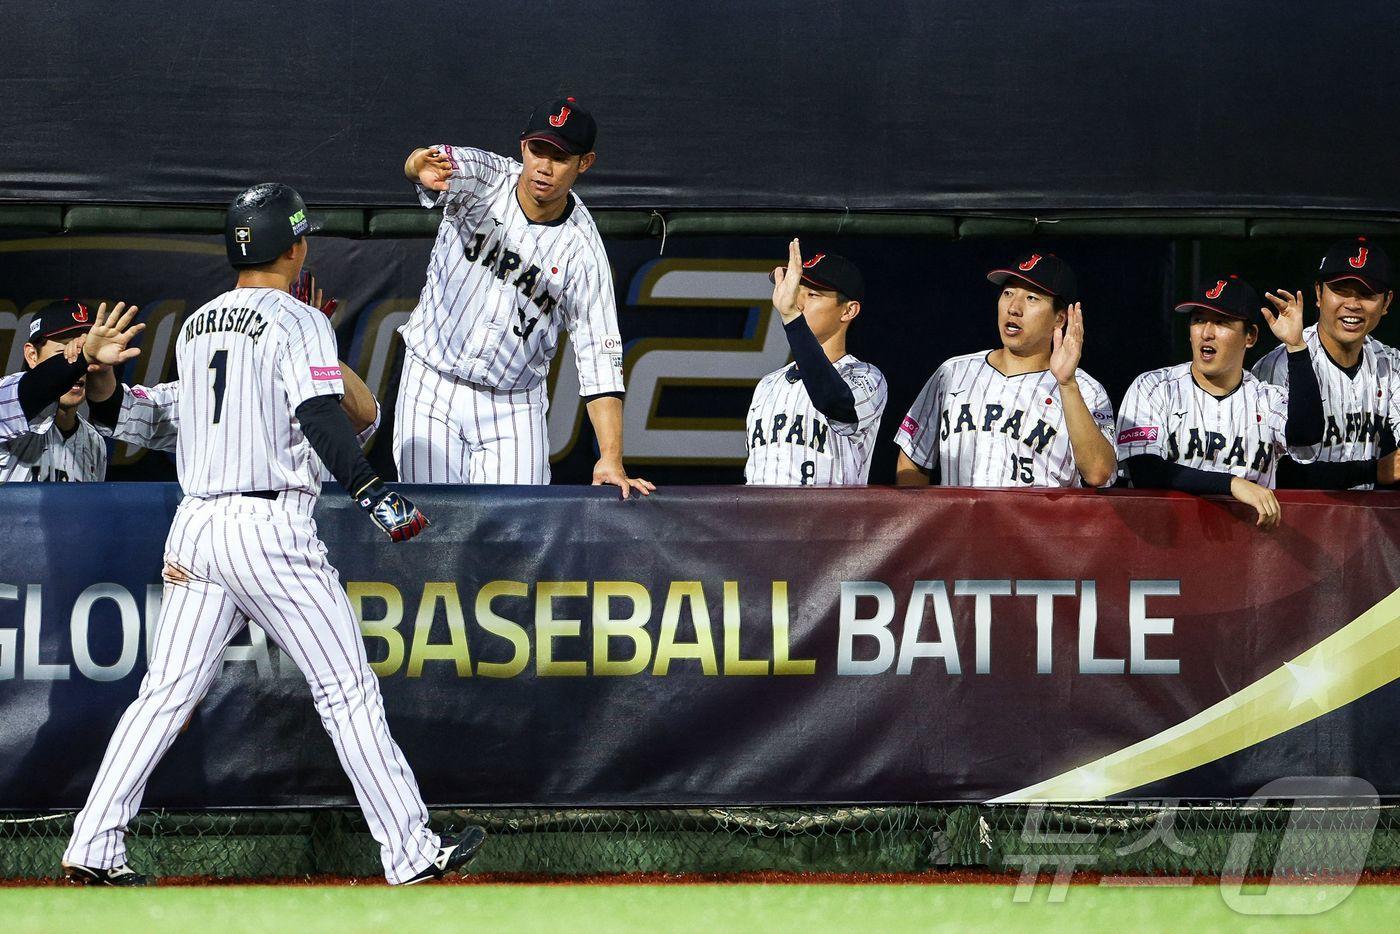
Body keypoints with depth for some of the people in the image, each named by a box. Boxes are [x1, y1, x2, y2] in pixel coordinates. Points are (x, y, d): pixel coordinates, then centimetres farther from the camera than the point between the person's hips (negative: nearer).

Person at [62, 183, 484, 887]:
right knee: (347, 690, -1)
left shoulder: (194, 328, 15)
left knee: (164, 695, 7)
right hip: (271, 530, -6)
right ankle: (409, 850, 0)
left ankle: (92, 847, 1)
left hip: (195, 525, 6)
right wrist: (373, 494, -24)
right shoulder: (298, 322, -6)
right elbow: (321, 418, -18)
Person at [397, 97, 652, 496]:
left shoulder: (582, 249, -12)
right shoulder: (482, 180, -12)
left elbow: (600, 361, -13)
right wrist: (421, 167, -63)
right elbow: (437, 165, -36)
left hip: (513, 408, 0)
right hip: (432, 387, 0)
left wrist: (611, 459, -23)